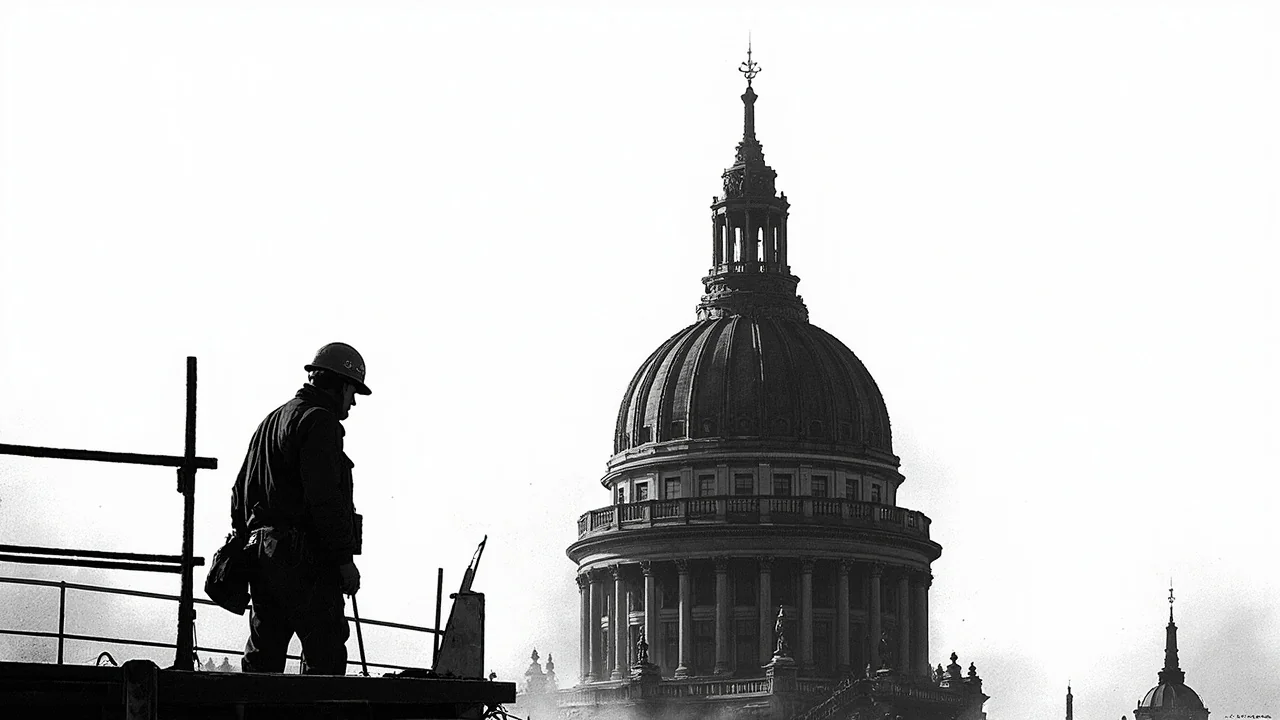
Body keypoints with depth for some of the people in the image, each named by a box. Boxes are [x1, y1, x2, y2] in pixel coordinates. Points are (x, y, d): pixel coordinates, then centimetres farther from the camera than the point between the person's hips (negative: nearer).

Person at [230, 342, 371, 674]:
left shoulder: (271, 421, 23)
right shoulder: (319, 421, -8)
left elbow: (241, 492, 23)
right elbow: (325, 498, -17)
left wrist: (248, 545, 23)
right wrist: (345, 559, -15)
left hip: (260, 552, 9)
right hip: (305, 559, -9)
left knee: (262, 656, 9)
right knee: (326, 654, -9)